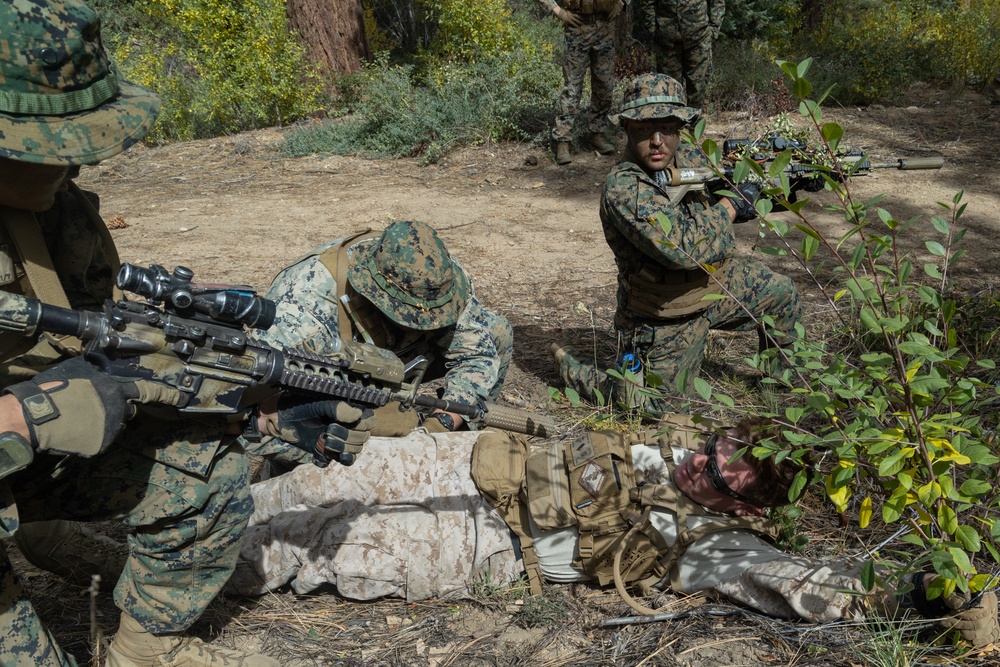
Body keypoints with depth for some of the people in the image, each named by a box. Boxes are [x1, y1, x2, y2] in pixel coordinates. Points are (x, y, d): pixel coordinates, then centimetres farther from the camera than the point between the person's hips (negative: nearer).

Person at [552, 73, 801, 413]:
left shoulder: (691, 158, -6)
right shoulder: (622, 189, -30)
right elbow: (684, 247, -39)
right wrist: (732, 205, -25)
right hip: (667, 317, -7)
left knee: (782, 293, 14)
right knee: (657, 408, 1)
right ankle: (571, 369, 20)